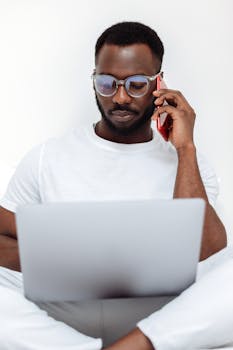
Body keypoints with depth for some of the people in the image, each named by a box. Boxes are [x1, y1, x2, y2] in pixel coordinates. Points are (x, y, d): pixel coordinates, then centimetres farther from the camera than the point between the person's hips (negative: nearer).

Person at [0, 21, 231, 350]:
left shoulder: (189, 163, 6)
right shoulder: (47, 158, 8)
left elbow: (205, 257, -9)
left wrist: (185, 148, -9)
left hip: (165, 322, 0)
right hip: (61, 322, 2)